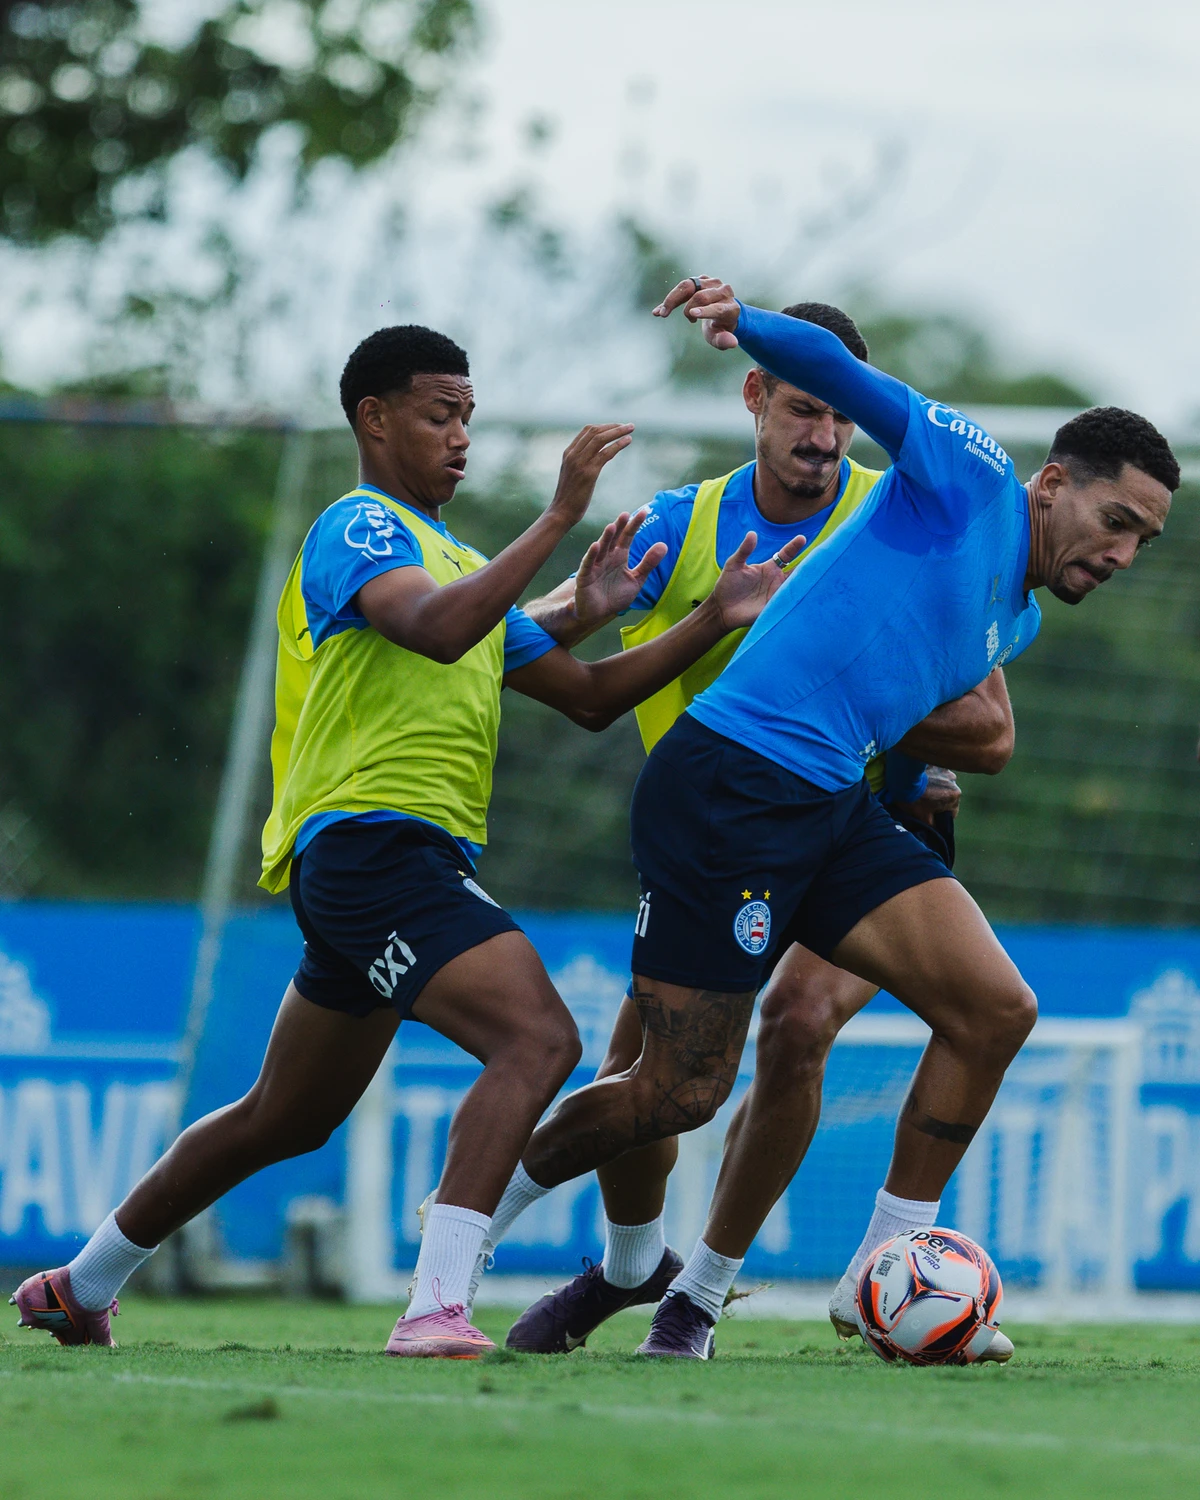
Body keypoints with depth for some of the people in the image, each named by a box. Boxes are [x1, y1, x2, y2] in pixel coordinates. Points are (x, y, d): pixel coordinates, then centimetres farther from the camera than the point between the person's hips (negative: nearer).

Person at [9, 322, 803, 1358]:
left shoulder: (459, 562, 25)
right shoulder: (360, 528, -4)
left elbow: (589, 698, 23)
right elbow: (436, 628, -26)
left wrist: (715, 620, 11)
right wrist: (559, 519, -27)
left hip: (407, 861, 10)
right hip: (371, 836, -10)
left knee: (284, 1121, 20)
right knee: (539, 1041, -26)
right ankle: (438, 1308, -35)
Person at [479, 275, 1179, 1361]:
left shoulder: (1021, 623, 21)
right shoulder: (971, 478, -3)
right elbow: (842, 376, -15)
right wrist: (746, 323, -32)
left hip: (835, 810, 9)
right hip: (729, 783, -9)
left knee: (996, 1009, -7)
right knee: (679, 1096, -5)